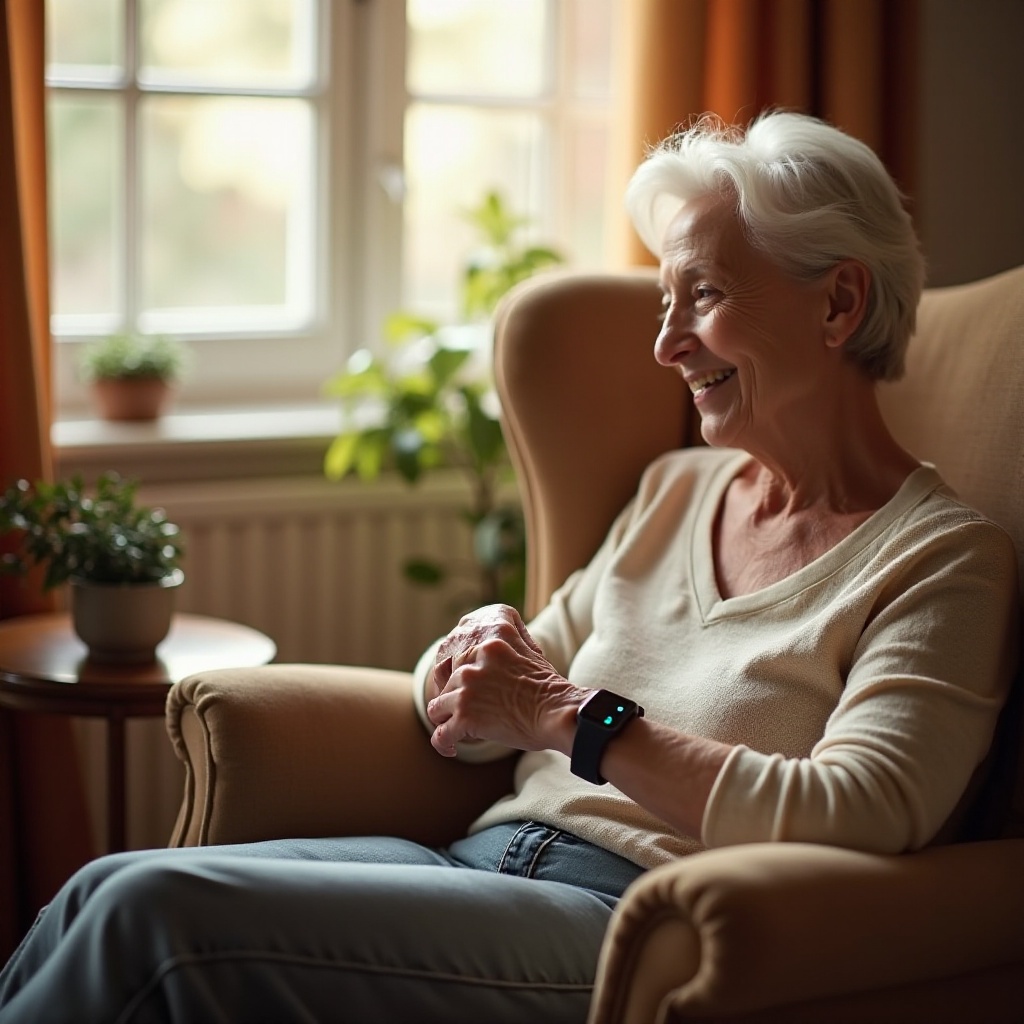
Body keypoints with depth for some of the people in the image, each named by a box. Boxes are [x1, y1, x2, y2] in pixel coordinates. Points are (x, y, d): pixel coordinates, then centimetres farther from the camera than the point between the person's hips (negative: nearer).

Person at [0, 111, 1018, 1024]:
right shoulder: (676, 490, 18)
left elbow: (845, 822, -19)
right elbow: (499, 709, 20)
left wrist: (570, 712, -18)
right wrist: (485, 654, -5)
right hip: (488, 859, 7)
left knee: (159, 913, -21)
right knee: (105, 889, -12)